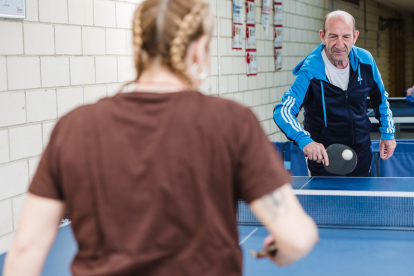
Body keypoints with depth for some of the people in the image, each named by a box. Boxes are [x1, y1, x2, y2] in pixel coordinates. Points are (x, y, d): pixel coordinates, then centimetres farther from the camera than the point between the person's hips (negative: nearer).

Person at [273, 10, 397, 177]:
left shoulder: (365, 61, -9)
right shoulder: (310, 72, -24)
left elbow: (380, 98, 9)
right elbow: (282, 111, -32)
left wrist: (388, 133, 7)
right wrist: (304, 141, -48)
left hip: (361, 153, 5)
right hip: (324, 156, -4)